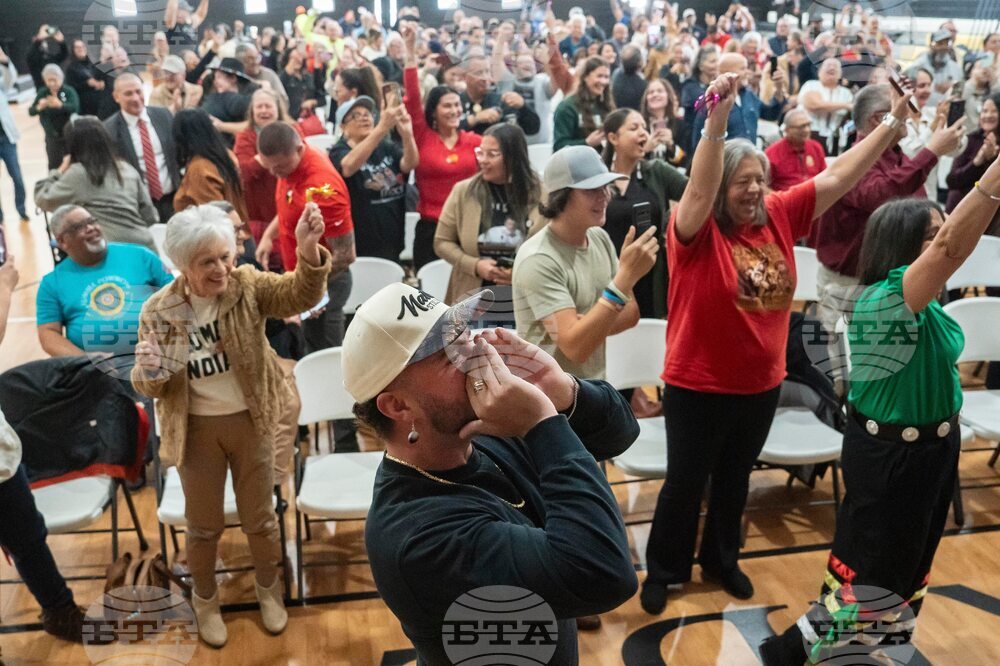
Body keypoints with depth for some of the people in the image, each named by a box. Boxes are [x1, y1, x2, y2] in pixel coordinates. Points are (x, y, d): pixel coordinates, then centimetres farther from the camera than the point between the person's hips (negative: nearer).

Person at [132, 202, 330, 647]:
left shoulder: (247, 286, -13)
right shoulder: (158, 311, -12)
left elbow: (300, 295, -31)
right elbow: (150, 388, -5)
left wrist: (309, 252, -52)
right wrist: (149, 371, -30)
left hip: (249, 423, 0)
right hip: (197, 430, 0)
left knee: (259, 516, 17)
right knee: (204, 524, 17)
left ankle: (268, 588, 44)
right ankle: (205, 599, 44)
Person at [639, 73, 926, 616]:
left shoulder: (779, 215, -2)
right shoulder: (695, 228, -16)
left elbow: (838, 177, 0)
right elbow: (699, 189, -36)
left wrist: (893, 122, -4)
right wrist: (717, 120, -48)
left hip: (761, 383, 5)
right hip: (697, 385, -5)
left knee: (734, 479, 22)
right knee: (685, 483, 10)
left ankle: (720, 559, 44)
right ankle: (662, 571, 31)